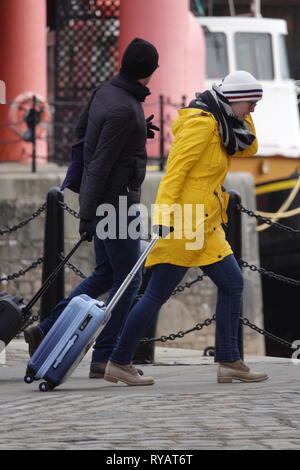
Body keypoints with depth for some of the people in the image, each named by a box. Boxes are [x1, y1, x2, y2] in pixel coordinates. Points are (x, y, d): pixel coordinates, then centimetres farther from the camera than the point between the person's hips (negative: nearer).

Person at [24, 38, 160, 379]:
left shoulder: (106, 91, 6)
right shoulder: (123, 110, -23)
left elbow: (83, 130, 22)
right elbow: (100, 164, -23)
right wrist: (87, 216, -21)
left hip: (101, 201, 10)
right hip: (116, 202, -10)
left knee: (106, 275, 18)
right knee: (127, 280, -1)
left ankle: (45, 331, 14)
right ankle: (104, 358, 1)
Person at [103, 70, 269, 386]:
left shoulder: (218, 124, 15)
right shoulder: (201, 122, -14)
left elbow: (249, 149, 23)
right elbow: (176, 168, -20)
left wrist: (242, 115, 9)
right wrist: (164, 214, -28)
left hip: (205, 226, 10)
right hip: (184, 222, -10)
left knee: (232, 284, 8)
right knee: (158, 294, -5)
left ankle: (229, 363, 10)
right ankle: (118, 364, 2)